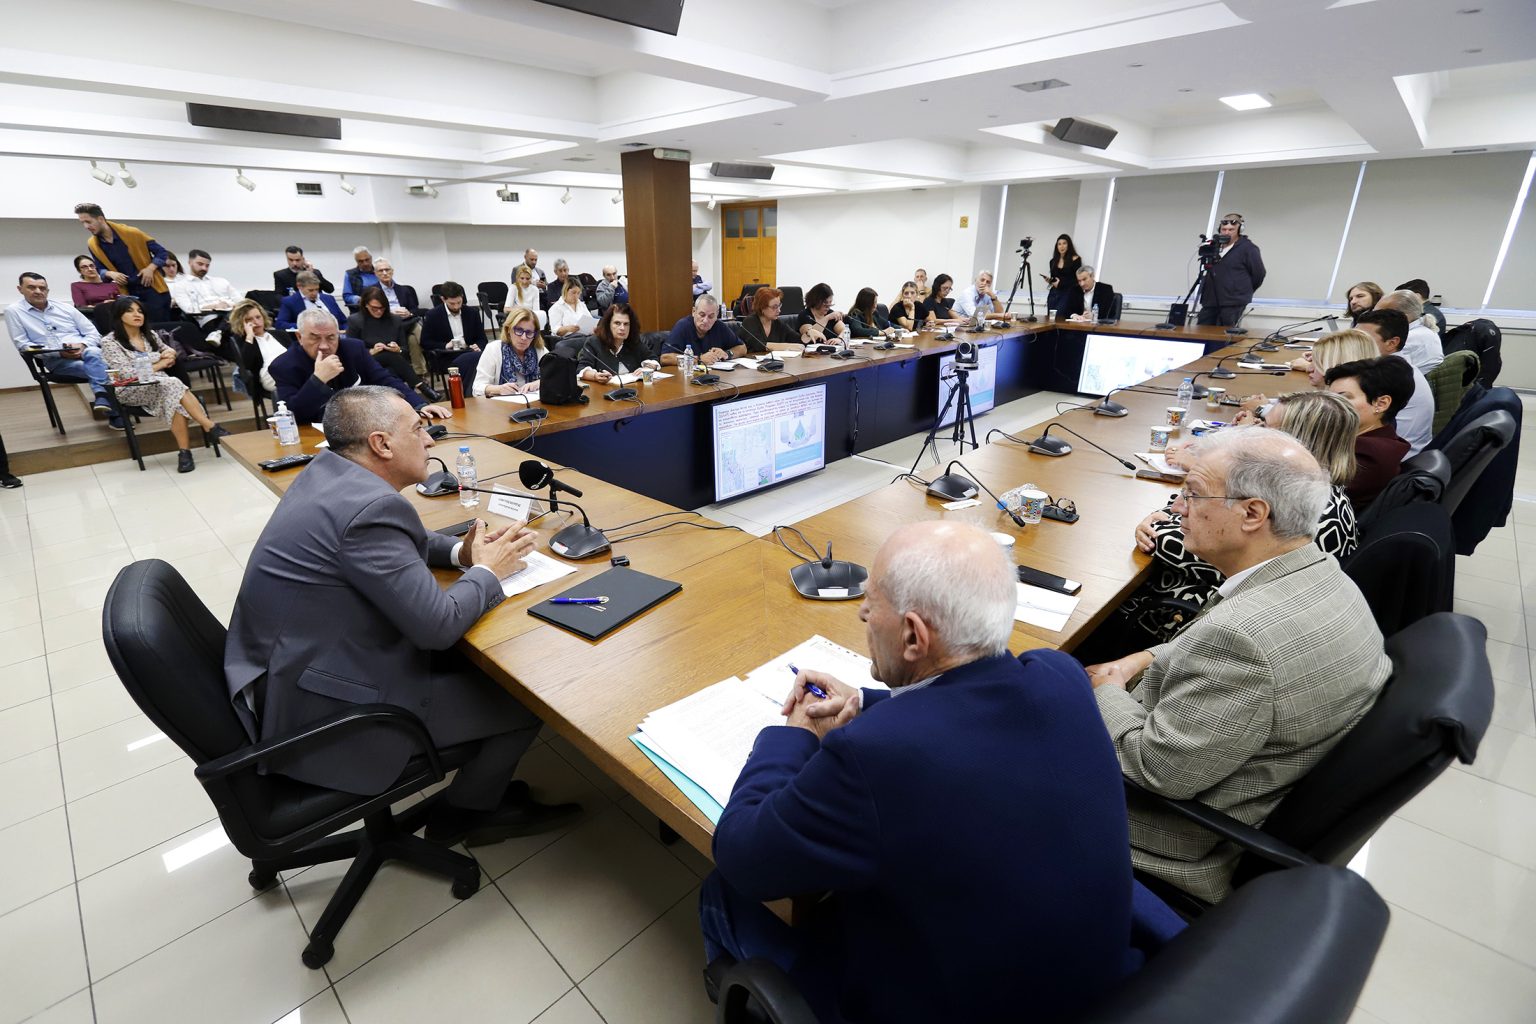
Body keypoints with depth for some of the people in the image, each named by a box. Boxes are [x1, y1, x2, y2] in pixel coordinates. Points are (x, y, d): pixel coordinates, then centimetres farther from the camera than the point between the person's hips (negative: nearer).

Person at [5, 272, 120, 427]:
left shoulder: (65, 308, 15)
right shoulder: (13, 311, 9)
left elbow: (94, 334, 12)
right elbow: (22, 345, 2)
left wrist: (82, 345, -11)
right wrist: (59, 352, -13)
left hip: (85, 351, 2)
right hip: (56, 361, -2)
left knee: (93, 353, -38)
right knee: (101, 368, -33)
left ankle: (102, 397, -45)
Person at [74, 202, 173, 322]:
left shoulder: (131, 233, -8)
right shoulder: (93, 245, 4)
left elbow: (162, 252, -3)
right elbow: (101, 269, 14)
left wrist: (150, 269, -16)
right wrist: (111, 274, -10)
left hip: (153, 289, -4)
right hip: (128, 293, 4)